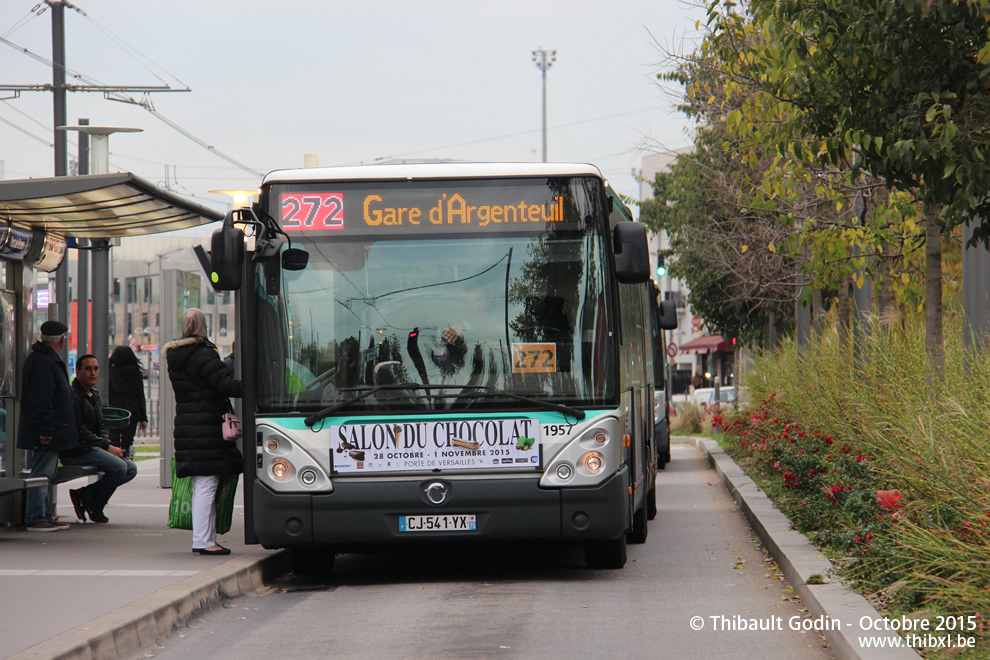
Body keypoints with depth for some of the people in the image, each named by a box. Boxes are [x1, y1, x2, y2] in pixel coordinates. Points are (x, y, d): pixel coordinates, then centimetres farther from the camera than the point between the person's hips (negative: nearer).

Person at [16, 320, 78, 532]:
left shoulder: (47, 360, 18)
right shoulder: (43, 362, -17)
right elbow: (40, 401, -23)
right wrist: (45, 429, -25)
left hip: (50, 434, 11)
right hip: (48, 434, -11)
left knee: (46, 474, 14)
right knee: (43, 473, -8)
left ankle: (44, 516, 19)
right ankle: (35, 519, -7)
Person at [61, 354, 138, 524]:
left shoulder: (95, 396, 18)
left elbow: (101, 428, 20)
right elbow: (80, 432, -18)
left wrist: (109, 445, -1)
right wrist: (107, 447, -15)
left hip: (93, 449, 10)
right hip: (75, 451, -10)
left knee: (131, 468, 2)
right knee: (119, 466, -25)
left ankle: (83, 493, 1)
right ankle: (94, 507, -6)